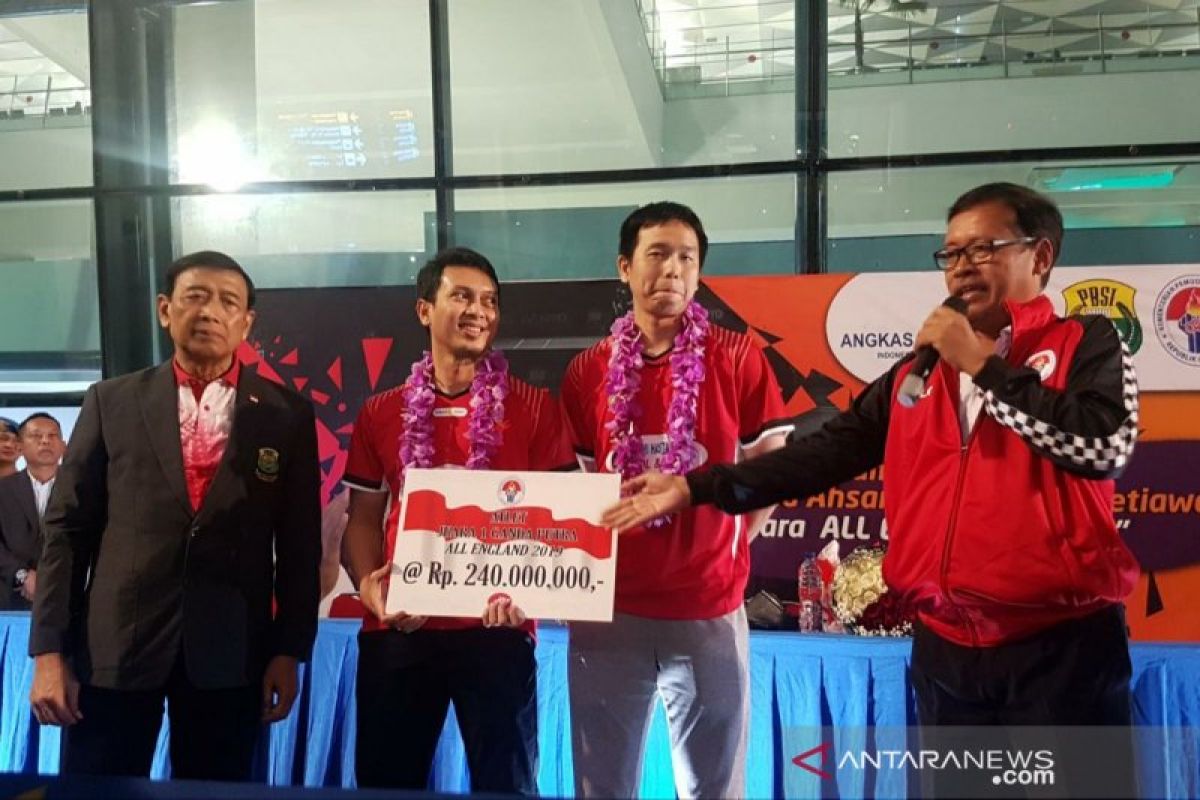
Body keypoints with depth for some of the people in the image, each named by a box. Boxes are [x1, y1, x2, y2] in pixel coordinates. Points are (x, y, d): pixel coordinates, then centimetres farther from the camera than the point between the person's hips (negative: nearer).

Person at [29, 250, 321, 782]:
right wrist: (49, 649, -3)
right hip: (113, 648, 1)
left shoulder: (286, 414, 2)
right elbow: (67, 527, 3)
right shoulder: (111, 402, 4)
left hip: (229, 653, 0)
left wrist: (289, 649, -1)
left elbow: (299, 542, 2)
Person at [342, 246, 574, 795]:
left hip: (496, 630, -2)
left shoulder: (534, 408, 1)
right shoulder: (380, 414, 8)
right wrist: (368, 583, -9)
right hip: (397, 632, 2)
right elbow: (363, 517, 10)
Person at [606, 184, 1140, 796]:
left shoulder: (1085, 344, 0)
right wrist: (695, 487, 3)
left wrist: (982, 364, -11)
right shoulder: (917, 372, 12)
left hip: (1062, 646, -4)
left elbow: (1104, 446, -18)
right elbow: (826, 453, 9)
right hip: (945, 650, 5)